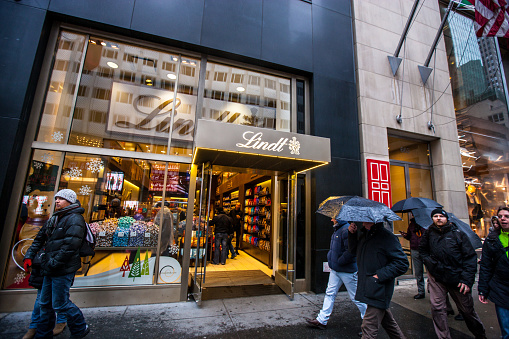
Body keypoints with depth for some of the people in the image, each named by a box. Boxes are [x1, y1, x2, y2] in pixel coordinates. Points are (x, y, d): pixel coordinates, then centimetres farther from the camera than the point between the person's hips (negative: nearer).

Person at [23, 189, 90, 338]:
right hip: (51, 270, 9)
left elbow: (70, 246, -23)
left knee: (60, 304, 0)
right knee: (45, 303, 19)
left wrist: (53, 264, -19)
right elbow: (39, 239, 22)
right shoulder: (53, 219, 14)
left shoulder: (75, 219, -17)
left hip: (63, 270, -9)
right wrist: (29, 256, 12)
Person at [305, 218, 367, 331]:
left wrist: (338, 262, -20)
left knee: (355, 297, 9)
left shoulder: (346, 230, -22)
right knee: (330, 294, 12)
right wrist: (331, 260, 11)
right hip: (335, 269, 9)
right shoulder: (337, 229, 9)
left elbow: (351, 251, -29)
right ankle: (321, 320, 21)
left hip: (347, 270, -9)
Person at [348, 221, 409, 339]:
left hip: (379, 290, -8)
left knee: (369, 329, 0)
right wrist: (352, 234, 0)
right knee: (387, 321, 28)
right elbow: (354, 251, 16)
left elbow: (402, 264, -19)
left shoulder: (386, 237, -20)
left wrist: (380, 275, -21)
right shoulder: (363, 235, 4)